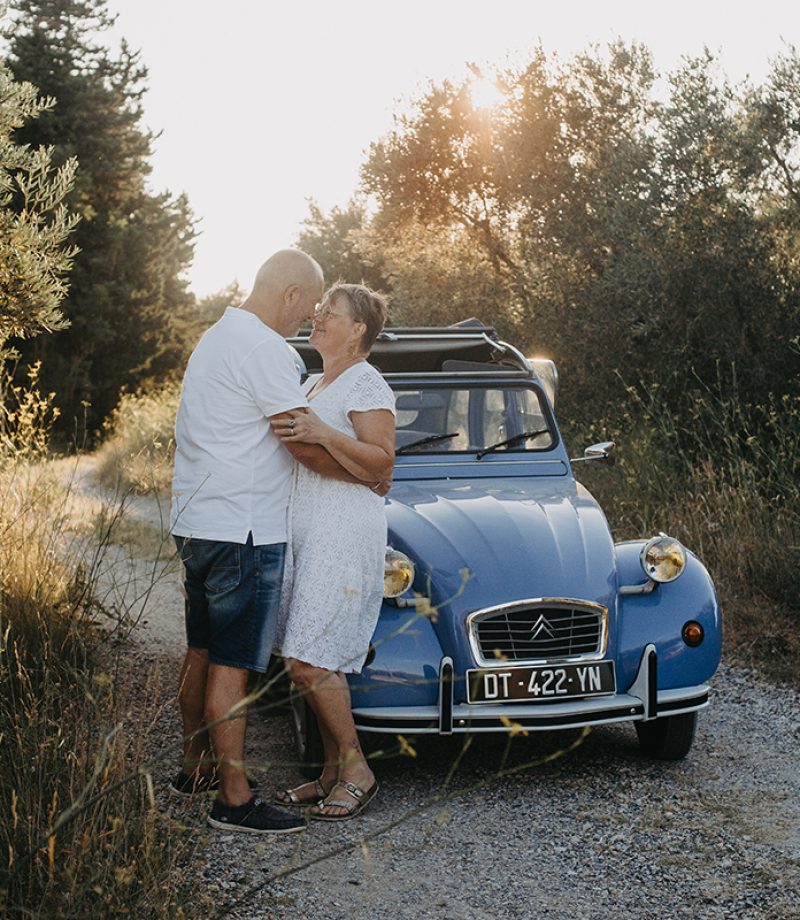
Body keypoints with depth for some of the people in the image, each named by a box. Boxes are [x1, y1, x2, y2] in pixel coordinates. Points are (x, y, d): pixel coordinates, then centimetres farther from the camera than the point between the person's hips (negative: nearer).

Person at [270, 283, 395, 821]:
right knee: (308, 661, 7)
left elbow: (380, 462, -17)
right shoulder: (312, 385, 20)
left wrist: (323, 433, -27)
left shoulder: (366, 384, -8)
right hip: (303, 533, 9)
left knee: (310, 661, -13)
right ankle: (334, 772, 14)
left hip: (345, 534, -9)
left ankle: (356, 769, -2)